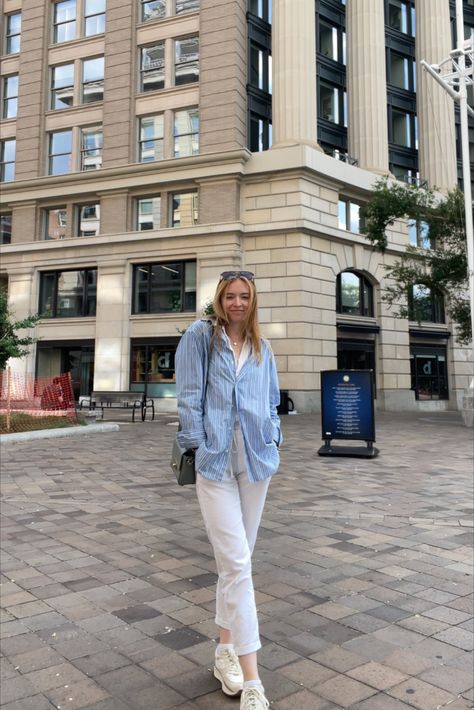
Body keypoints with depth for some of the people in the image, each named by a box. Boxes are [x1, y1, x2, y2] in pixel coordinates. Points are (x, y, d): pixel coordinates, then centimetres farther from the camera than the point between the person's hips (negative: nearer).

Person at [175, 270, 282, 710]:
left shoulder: (262, 349, 14)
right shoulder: (200, 337, 1)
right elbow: (189, 397, -4)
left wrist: (272, 441, 6)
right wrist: (199, 445, -9)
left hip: (256, 460, 5)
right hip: (214, 460, -5)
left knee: (237, 560, 13)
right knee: (237, 564, -9)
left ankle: (226, 648, 31)